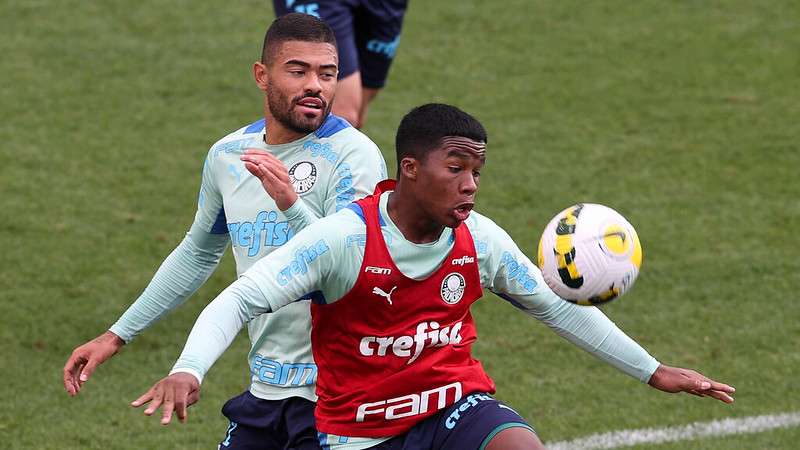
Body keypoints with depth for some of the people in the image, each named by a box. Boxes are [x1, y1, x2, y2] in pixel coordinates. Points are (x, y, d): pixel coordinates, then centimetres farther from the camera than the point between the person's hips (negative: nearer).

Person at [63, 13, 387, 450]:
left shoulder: (352, 155, -13)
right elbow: (198, 253, 23)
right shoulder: (227, 156, 6)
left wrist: (291, 204, -38)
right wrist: (117, 335, 24)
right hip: (265, 391, 6)